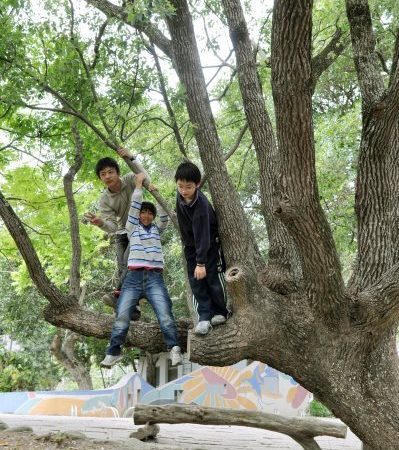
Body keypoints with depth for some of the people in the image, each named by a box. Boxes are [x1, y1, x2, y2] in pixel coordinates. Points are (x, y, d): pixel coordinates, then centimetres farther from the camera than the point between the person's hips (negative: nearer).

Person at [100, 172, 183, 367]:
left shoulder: (157, 229, 23)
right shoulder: (132, 227, 18)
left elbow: (165, 215, 8)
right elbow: (134, 206, 9)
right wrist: (139, 183, 11)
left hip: (155, 278, 1)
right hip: (133, 277, -1)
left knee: (165, 315, -17)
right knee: (122, 317, -12)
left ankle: (174, 348, -24)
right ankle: (113, 353, -11)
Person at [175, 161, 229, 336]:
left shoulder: (201, 205, -33)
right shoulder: (180, 197, -11)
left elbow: (202, 236, -33)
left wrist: (201, 263, -33)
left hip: (209, 244, -6)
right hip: (191, 245, 6)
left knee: (213, 278, 0)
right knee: (195, 281, -1)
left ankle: (220, 312, 17)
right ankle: (204, 317, 0)